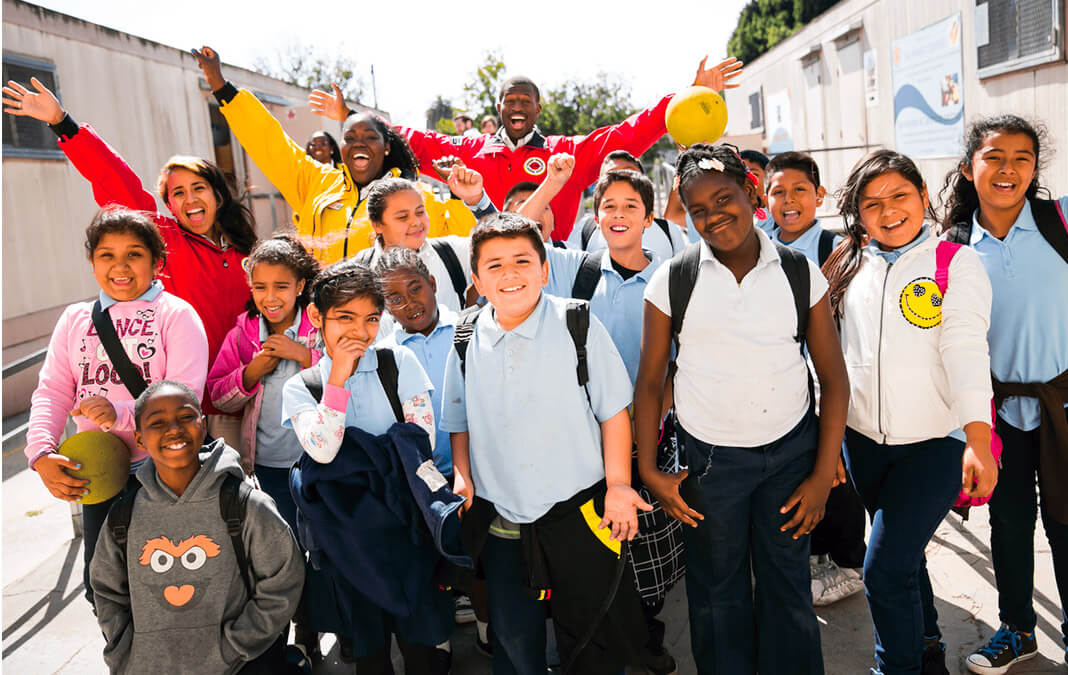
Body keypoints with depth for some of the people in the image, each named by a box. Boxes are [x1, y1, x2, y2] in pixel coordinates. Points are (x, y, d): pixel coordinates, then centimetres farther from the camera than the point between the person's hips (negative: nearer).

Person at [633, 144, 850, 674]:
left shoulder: (801, 274, -2)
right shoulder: (671, 281, -5)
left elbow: (833, 378, 0)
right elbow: (649, 382, -1)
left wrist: (823, 474, -3)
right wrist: (648, 471, -5)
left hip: (792, 451, 1)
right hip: (708, 457, 0)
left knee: (788, 590, 9)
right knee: (718, 594, 12)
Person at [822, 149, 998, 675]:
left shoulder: (956, 263, -4)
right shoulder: (850, 268, 7)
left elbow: (966, 350, -16)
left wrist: (978, 439, -26)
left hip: (936, 441, -4)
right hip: (864, 440, 5)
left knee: (884, 570, -8)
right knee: (904, 557, 20)